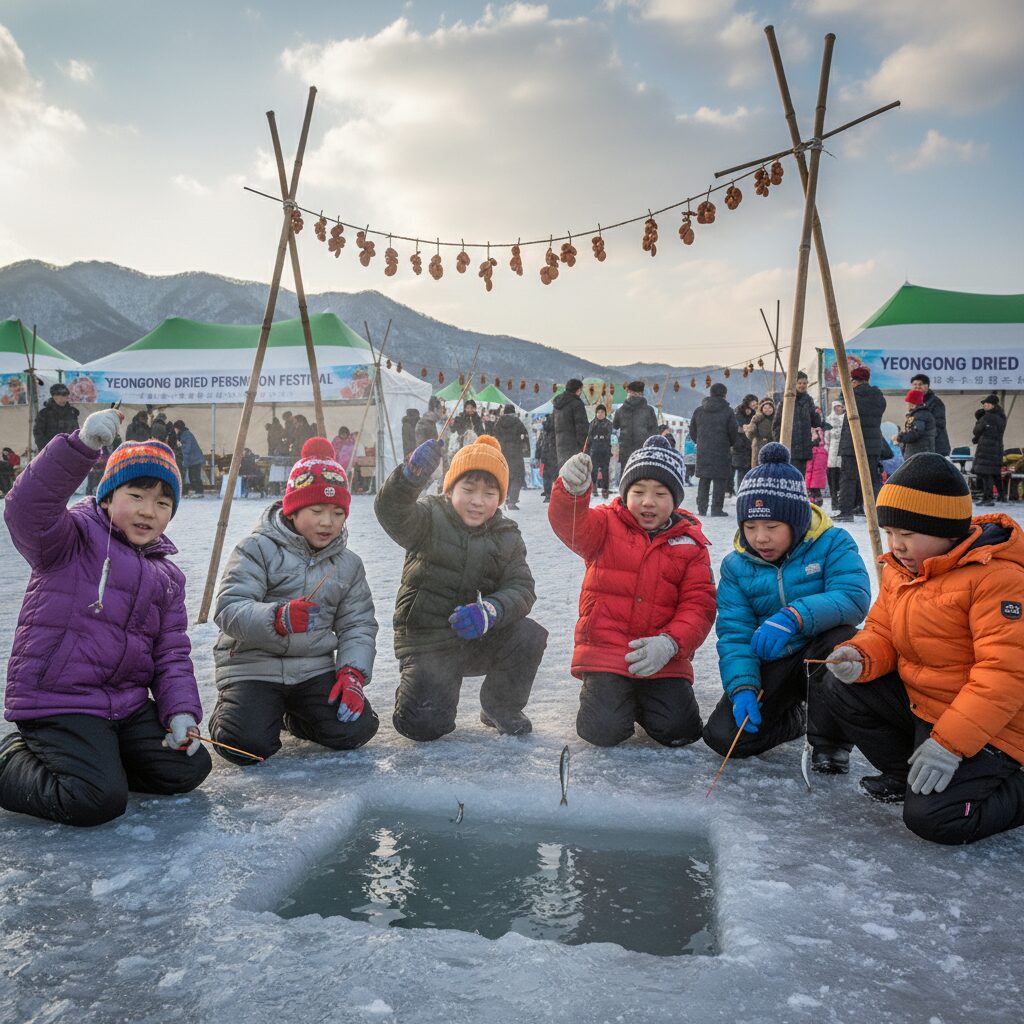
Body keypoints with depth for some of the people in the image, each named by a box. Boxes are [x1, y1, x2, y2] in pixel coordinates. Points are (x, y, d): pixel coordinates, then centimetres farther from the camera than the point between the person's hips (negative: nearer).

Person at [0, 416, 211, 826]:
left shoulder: (167, 575, 12)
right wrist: (81, 446, -41)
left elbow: (171, 653, 11)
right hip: (57, 701, -7)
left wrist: (181, 711, -5)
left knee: (189, 769, 3)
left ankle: (85, 761, 19)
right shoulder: (74, 538, -6)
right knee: (98, 801, -20)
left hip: (127, 703, 7)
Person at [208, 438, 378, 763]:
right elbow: (228, 610, -18)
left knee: (355, 730, -13)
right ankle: (229, 712, 17)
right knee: (247, 746, -23)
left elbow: (358, 625, 7)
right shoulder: (257, 549, -9)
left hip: (314, 667, 4)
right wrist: (277, 618, -38)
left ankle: (293, 713, 20)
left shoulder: (349, 564, 7)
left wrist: (352, 673, -11)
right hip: (253, 665, -4)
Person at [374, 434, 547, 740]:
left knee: (530, 636, -23)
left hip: (481, 639, 3)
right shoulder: (429, 519, -11)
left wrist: (489, 611, -31)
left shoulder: (507, 536, 1)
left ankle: (501, 709, 4)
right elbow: (391, 512, -32)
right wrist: (411, 475, -54)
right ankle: (414, 680, 23)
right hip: (427, 642, -3)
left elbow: (520, 588, -9)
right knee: (426, 727, -14)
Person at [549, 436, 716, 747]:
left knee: (678, 732, -13)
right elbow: (571, 524, -20)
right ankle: (600, 695, 18)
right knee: (604, 730, -18)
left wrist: (670, 643, -18)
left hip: (664, 659, 2)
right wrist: (572, 490, -44)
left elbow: (699, 604, 0)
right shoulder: (607, 524, 2)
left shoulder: (691, 544, 6)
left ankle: (644, 698, 20)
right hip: (605, 649, -2)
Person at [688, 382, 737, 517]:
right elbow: (733, 432, -5)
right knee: (720, 480, 1)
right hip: (721, 451, -4)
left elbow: (692, 431, 10)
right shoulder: (728, 411, -6)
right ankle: (717, 508, -1)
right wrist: (730, 444, 14)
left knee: (704, 480, 11)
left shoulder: (699, 411, 6)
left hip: (703, 451, 4)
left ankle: (701, 508, 11)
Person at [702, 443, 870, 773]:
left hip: (822, 657, -2)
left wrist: (795, 617, -43)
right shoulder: (736, 565, -4)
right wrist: (742, 687, -25)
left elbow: (854, 596, -28)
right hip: (770, 664, 3)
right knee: (724, 736, -16)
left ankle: (830, 741, -15)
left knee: (842, 639, -39)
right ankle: (796, 718, 17)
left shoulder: (831, 544, -11)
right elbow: (734, 633, -8)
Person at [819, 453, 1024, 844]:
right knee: (842, 691, -2)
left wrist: (948, 743, -29)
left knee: (931, 818, -19)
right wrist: (860, 658, -17)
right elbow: (882, 632, 9)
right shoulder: (899, 570, 3)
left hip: (987, 727, -8)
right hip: (917, 701, 8)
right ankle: (904, 774, 14)